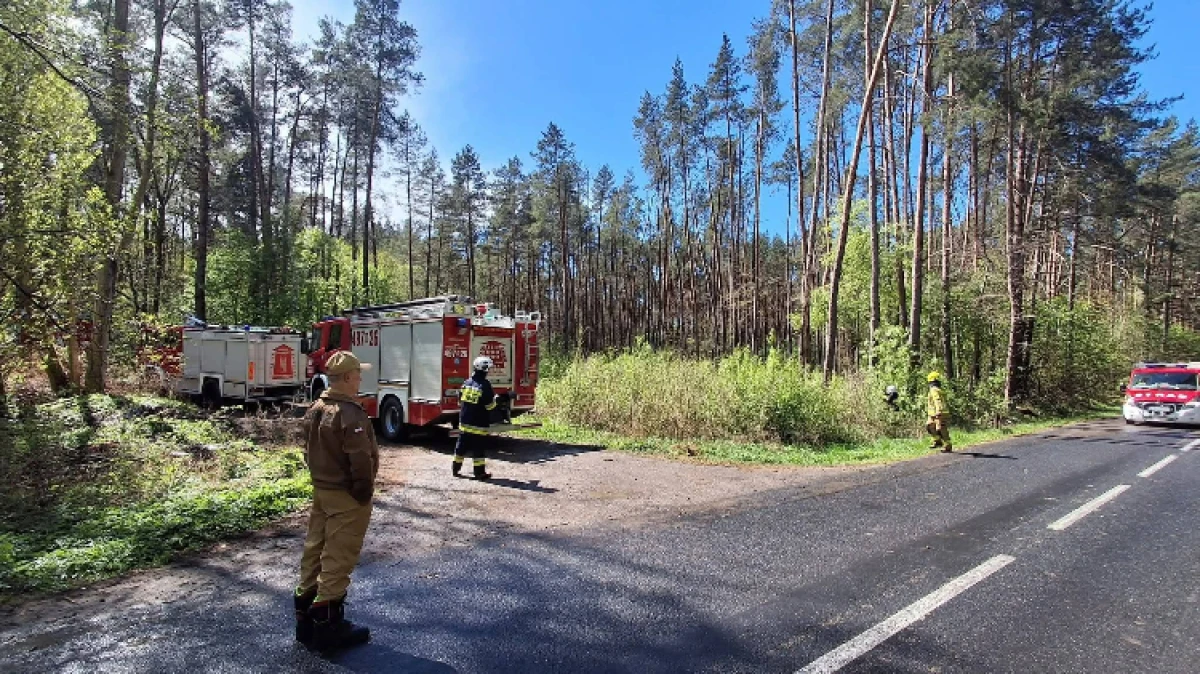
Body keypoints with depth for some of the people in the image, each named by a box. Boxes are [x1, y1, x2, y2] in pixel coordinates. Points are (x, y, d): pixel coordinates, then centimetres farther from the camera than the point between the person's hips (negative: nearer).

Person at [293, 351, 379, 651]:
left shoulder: (315, 410, 5)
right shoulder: (350, 414, -24)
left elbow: (309, 451, 13)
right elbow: (361, 460, -25)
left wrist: (321, 477, 18)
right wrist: (364, 493, -12)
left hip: (320, 490, 9)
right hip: (346, 496, -9)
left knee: (315, 550, 17)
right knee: (338, 559, 1)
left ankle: (306, 617, 29)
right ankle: (327, 624, 11)